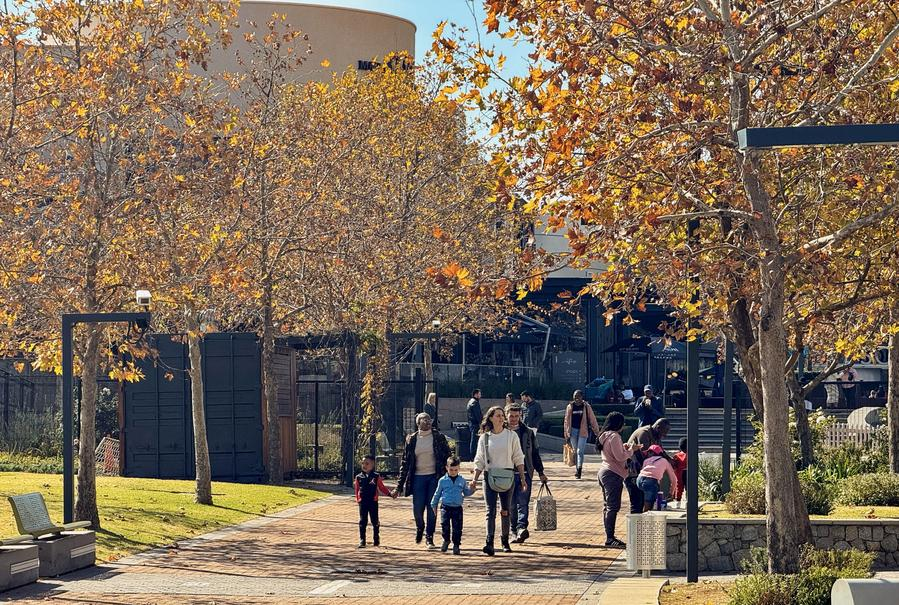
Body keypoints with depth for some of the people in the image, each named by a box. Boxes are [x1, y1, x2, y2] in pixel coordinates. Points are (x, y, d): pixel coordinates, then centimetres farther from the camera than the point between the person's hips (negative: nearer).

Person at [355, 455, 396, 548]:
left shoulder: (376, 477, 3)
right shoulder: (359, 477, 6)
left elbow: (382, 488, 7)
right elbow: (357, 490, 9)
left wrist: (391, 494, -3)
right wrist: (357, 500, 1)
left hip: (373, 502, -1)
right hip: (363, 502, 1)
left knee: (375, 521, 5)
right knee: (362, 522, -2)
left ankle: (376, 539, 18)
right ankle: (362, 541, 1)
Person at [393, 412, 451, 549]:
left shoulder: (438, 437, 1)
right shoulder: (412, 439, 5)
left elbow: (447, 457, 3)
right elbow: (405, 462, 7)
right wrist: (399, 486, 4)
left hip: (434, 477, -1)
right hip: (418, 477, 1)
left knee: (432, 509, -3)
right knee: (417, 509, -1)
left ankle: (429, 537, 10)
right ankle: (420, 529, 30)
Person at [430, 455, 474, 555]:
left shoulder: (462, 481, 6)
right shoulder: (443, 481, 3)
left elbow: (466, 493, 15)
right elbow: (437, 494, 13)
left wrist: (471, 488, -5)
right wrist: (434, 505, 15)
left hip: (457, 508, 1)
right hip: (446, 507, -1)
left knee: (457, 528, -2)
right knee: (445, 525, -10)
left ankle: (456, 545, 9)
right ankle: (446, 540, 16)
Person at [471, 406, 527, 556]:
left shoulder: (511, 436, 3)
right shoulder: (484, 438, 5)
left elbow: (518, 459, 4)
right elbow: (479, 461, 9)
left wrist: (523, 479, 0)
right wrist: (475, 479, 0)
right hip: (490, 476, 0)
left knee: (505, 511, 6)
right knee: (490, 511, -10)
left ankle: (505, 542, 20)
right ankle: (489, 543, -19)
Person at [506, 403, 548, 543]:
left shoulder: (527, 433, 10)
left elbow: (535, 453, 15)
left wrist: (541, 473, 14)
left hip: (525, 474, 0)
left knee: (523, 503, -12)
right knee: (511, 505, 3)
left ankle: (522, 527, -23)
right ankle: (516, 531, 11)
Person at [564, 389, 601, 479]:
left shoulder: (586, 407, -1)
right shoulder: (570, 407, 5)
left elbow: (592, 419, 1)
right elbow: (567, 420, 8)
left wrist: (597, 432, 1)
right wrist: (566, 434, 7)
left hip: (583, 431, -3)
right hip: (573, 431, 3)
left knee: (580, 451, -10)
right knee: (575, 451, 9)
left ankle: (579, 470, -15)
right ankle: (577, 469, 17)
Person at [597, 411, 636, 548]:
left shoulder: (605, 435, 14)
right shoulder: (614, 436, -16)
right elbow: (620, 457, -18)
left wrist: (624, 447, 15)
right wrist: (631, 450, -4)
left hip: (604, 473, 11)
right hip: (613, 475, -11)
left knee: (607, 506, 13)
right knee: (613, 507, -9)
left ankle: (609, 537, 17)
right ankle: (610, 539, -10)